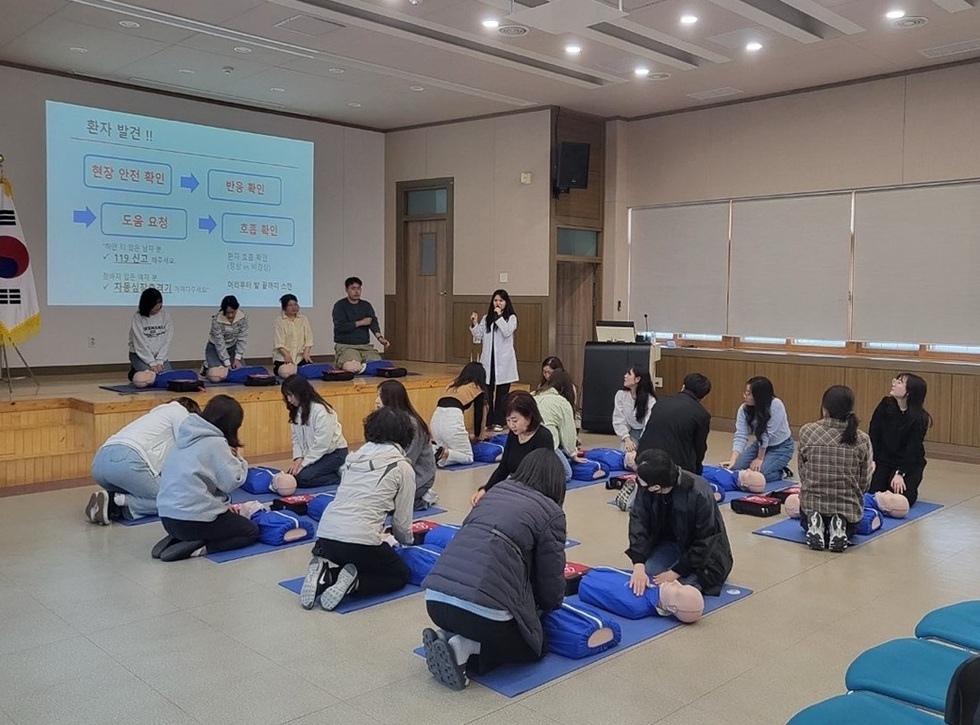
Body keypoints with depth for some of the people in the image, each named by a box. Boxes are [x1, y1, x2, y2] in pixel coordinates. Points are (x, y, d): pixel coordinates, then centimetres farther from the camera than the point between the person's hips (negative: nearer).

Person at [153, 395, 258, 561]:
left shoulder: (186, 438, 10)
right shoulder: (215, 443, -14)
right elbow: (232, 481, -14)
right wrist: (239, 459, 4)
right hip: (193, 520, -8)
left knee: (228, 517, 30)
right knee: (251, 532, 10)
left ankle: (176, 539, 8)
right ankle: (199, 548, -10)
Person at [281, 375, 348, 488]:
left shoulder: (320, 410, -22)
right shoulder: (296, 411, 3)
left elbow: (322, 444, -24)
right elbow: (296, 439, 3)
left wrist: (303, 464, -21)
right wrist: (298, 459, -13)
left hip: (333, 452, -8)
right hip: (313, 454, 8)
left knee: (302, 477, -24)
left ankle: (340, 477, -7)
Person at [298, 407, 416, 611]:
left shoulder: (355, 457, 17)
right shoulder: (403, 467, 3)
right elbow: (402, 520, 7)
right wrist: (407, 541, 31)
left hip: (325, 535, 5)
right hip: (360, 539, -5)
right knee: (400, 575, 20)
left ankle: (326, 573, 2)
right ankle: (352, 583, -6)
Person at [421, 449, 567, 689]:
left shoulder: (496, 490, 21)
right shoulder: (551, 513, 4)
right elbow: (551, 577, 9)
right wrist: (550, 605, 35)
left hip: (435, 596, 7)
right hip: (485, 605, -6)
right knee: (534, 646, 21)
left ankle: (448, 637, 7)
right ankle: (464, 648, -1)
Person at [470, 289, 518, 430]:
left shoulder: (511, 318, 1)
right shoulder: (486, 318, 10)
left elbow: (507, 332, -15)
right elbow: (478, 336, 6)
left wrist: (499, 316, -16)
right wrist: (474, 324, -9)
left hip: (503, 360, -3)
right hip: (488, 359, 3)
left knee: (501, 392, 4)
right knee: (486, 392, 1)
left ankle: (498, 421, 11)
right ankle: (487, 420, 11)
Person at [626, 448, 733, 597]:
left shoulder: (700, 495, -33)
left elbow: (705, 542, -25)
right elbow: (638, 523, -24)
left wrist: (675, 572, -27)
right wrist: (638, 565, -39)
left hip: (704, 552, -4)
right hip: (668, 543, 4)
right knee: (643, 579, -20)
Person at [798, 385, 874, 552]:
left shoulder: (806, 432, -11)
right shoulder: (862, 440, -9)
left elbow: (802, 473, -4)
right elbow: (864, 483, -3)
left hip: (811, 504, 0)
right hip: (848, 508, 0)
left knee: (806, 523, 37)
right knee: (849, 529, 37)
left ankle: (815, 525, 3)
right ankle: (840, 528, 3)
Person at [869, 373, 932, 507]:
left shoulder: (919, 418, -15)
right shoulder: (885, 405, -8)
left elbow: (913, 449, -17)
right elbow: (873, 434, -6)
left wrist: (900, 473, -24)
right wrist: (872, 460, -14)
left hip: (910, 462, -2)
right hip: (883, 459, 2)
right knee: (872, 493, -13)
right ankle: (887, 482, 19)